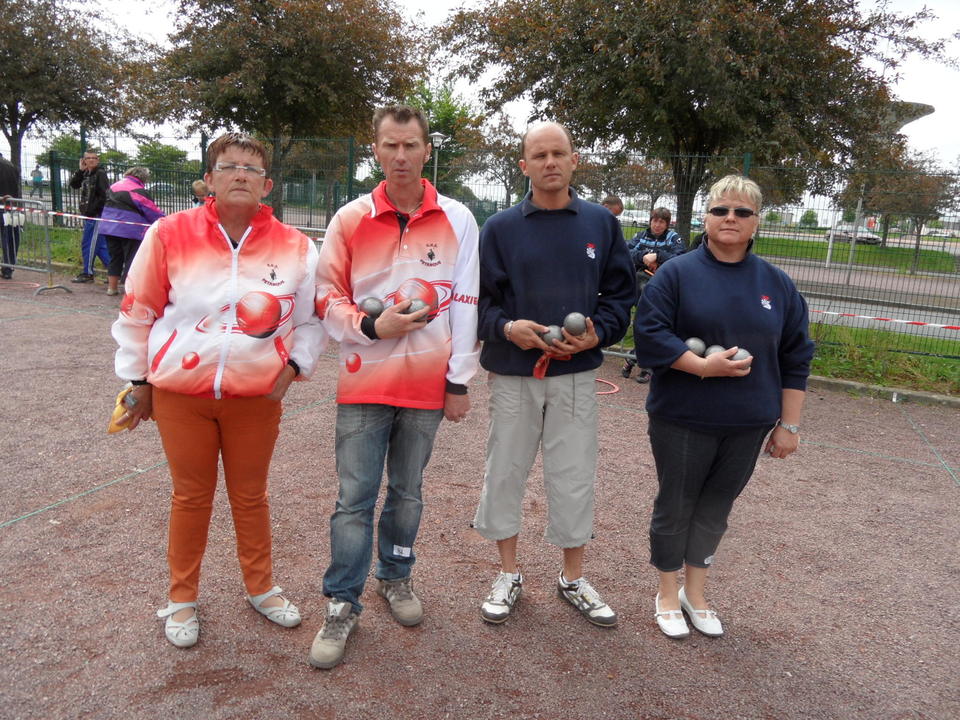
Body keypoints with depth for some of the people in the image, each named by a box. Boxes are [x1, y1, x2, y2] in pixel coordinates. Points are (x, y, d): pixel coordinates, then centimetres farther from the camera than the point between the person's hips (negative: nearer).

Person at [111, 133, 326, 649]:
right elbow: (138, 312, 2)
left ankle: (260, 587, 35)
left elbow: (312, 318, 8)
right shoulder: (170, 234, -7)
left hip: (257, 395, 1)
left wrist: (294, 366, -3)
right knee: (191, 496, 12)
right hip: (180, 393, 0)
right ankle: (182, 599, 32)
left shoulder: (294, 247, -4)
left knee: (250, 495, 15)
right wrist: (138, 379, 5)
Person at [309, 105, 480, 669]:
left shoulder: (458, 220, 1)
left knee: (407, 491, 14)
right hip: (364, 383, 0)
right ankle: (343, 605, 17)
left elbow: (466, 304, 1)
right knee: (355, 498, 3)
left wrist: (459, 381, -1)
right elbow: (327, 295, 3)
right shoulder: (351, 219, 1)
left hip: (427, 384, 1)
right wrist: (371, 327, -15)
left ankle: (396, 577, 36)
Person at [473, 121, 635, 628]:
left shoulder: (601, 223, 4)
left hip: (576, 375, 0)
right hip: (512, 375, 0)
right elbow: (478, 298, 1)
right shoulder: (500, 228, 1)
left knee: (575, 477, 8)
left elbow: (621, 293, 7)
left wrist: (597, 334, -11)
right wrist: (506, 327, -18)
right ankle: (508, 574, 29)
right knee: (505, 472, 9)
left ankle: (573, 579, 28)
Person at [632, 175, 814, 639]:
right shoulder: (677, 273, -5)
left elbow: (795, 359, 8)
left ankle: (696, 593, 33)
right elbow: (649, 334, -12)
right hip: (682, 421, -3)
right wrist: (703, 365, -22)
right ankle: (669, 595, 29)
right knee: (675, 506, 10)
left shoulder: (777, 284, 5)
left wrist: (789, 424, 6)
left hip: (747, 426, 3)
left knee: (715, 509, 14)